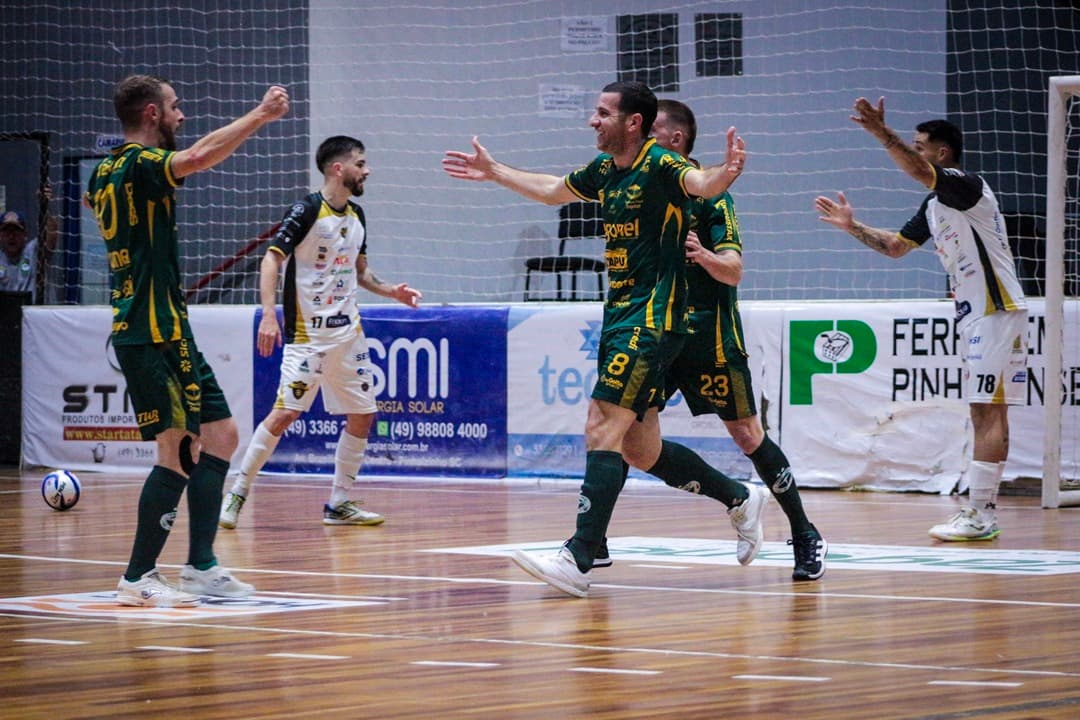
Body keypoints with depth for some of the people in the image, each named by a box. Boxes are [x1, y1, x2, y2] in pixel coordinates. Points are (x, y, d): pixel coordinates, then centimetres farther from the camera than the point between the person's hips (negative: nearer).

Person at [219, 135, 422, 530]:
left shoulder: (356, 216, 12)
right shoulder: (307, 211, -11)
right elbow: (271, 260, -16)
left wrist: (390, 290, 8)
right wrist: (269, 314, -27)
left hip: (348, 332, 8)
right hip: (307, 333, -8)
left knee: (363, 415, 6)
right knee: (286, 412, -14)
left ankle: (339, 504, 15)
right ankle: (237, 493, -3)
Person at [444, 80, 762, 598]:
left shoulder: (659, 163, -12)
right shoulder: (604, 170, 13)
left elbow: (702, 184, -32)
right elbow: (552, 190, 32)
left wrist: (725, 173, -54)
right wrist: (495, 172, 38)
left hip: (651, 319, -9)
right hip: (620, 316, 9)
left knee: (603, 430, -17)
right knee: (641, 448, 12)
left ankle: (579, 559, -22)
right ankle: (739, 499, 30)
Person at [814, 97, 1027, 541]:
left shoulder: (966, 186, -13)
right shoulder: (933, 206, 16)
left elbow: (920, 172, -33)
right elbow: (896, 246, 26)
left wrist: (883, 134, -44)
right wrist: (852, 227, 17)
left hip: (997, 312, -10)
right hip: (974, 314, 10)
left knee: (988, 412, -11)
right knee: (985, 413, 8)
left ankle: (979, 516, -14)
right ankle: (982, 512, 8)